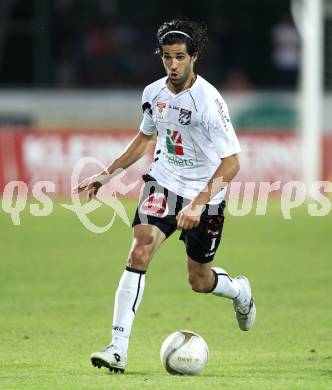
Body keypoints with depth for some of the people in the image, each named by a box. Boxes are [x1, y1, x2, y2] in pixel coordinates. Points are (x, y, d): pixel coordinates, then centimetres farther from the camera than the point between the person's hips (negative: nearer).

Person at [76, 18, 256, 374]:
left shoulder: (208, 100, -22)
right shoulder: (153, 93, -3)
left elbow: (231, 162, -24)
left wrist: (199, 203, -33)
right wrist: (107, 174, 15)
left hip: (205, 193, -3)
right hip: (163, 183, 3)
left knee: (199, 281, 9)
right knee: (139, 251, -20)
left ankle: (240, 291, 47)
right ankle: (118, 347, -23)